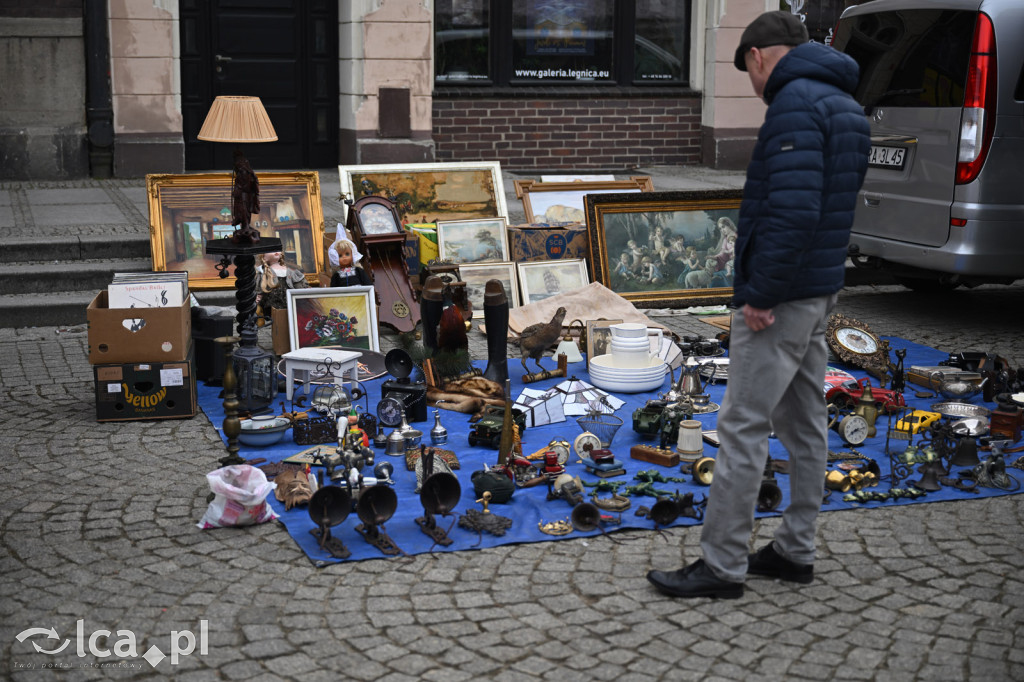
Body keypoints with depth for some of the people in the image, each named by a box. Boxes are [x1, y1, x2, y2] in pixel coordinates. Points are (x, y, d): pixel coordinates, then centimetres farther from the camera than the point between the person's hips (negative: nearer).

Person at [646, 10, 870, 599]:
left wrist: (761, 296, -21)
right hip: (822, 290, 10)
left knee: (744, 428, -4)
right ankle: (796, 551, 26)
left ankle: (722, 566, 3)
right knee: (805, 423, 15)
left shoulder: (795, 104, -17)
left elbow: (792, 211, -27)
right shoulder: (846, 106, 15)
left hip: (781, 300, -10)